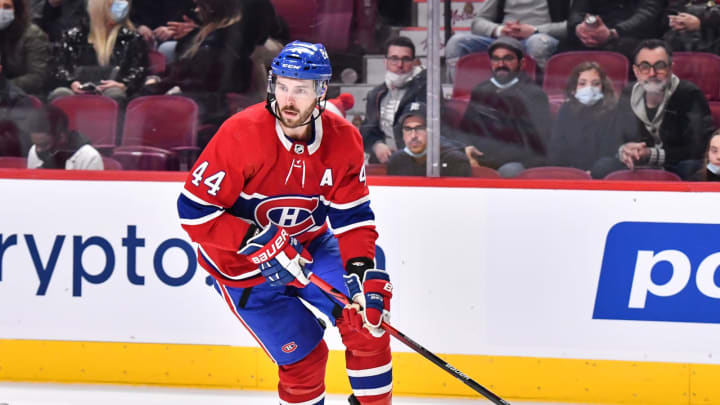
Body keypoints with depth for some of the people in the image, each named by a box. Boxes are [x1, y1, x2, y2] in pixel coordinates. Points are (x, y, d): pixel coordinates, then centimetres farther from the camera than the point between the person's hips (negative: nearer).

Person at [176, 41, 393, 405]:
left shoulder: (344, 140, -12)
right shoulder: (242, 135, -27)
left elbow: (352, 215, -7)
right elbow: (194, 210, -25)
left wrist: (361, 269, -24)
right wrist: (257, 243, -32)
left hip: (309, 247, 5)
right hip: (242, 266, -4)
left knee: (367, 319, -11)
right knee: (304, 357, -7)